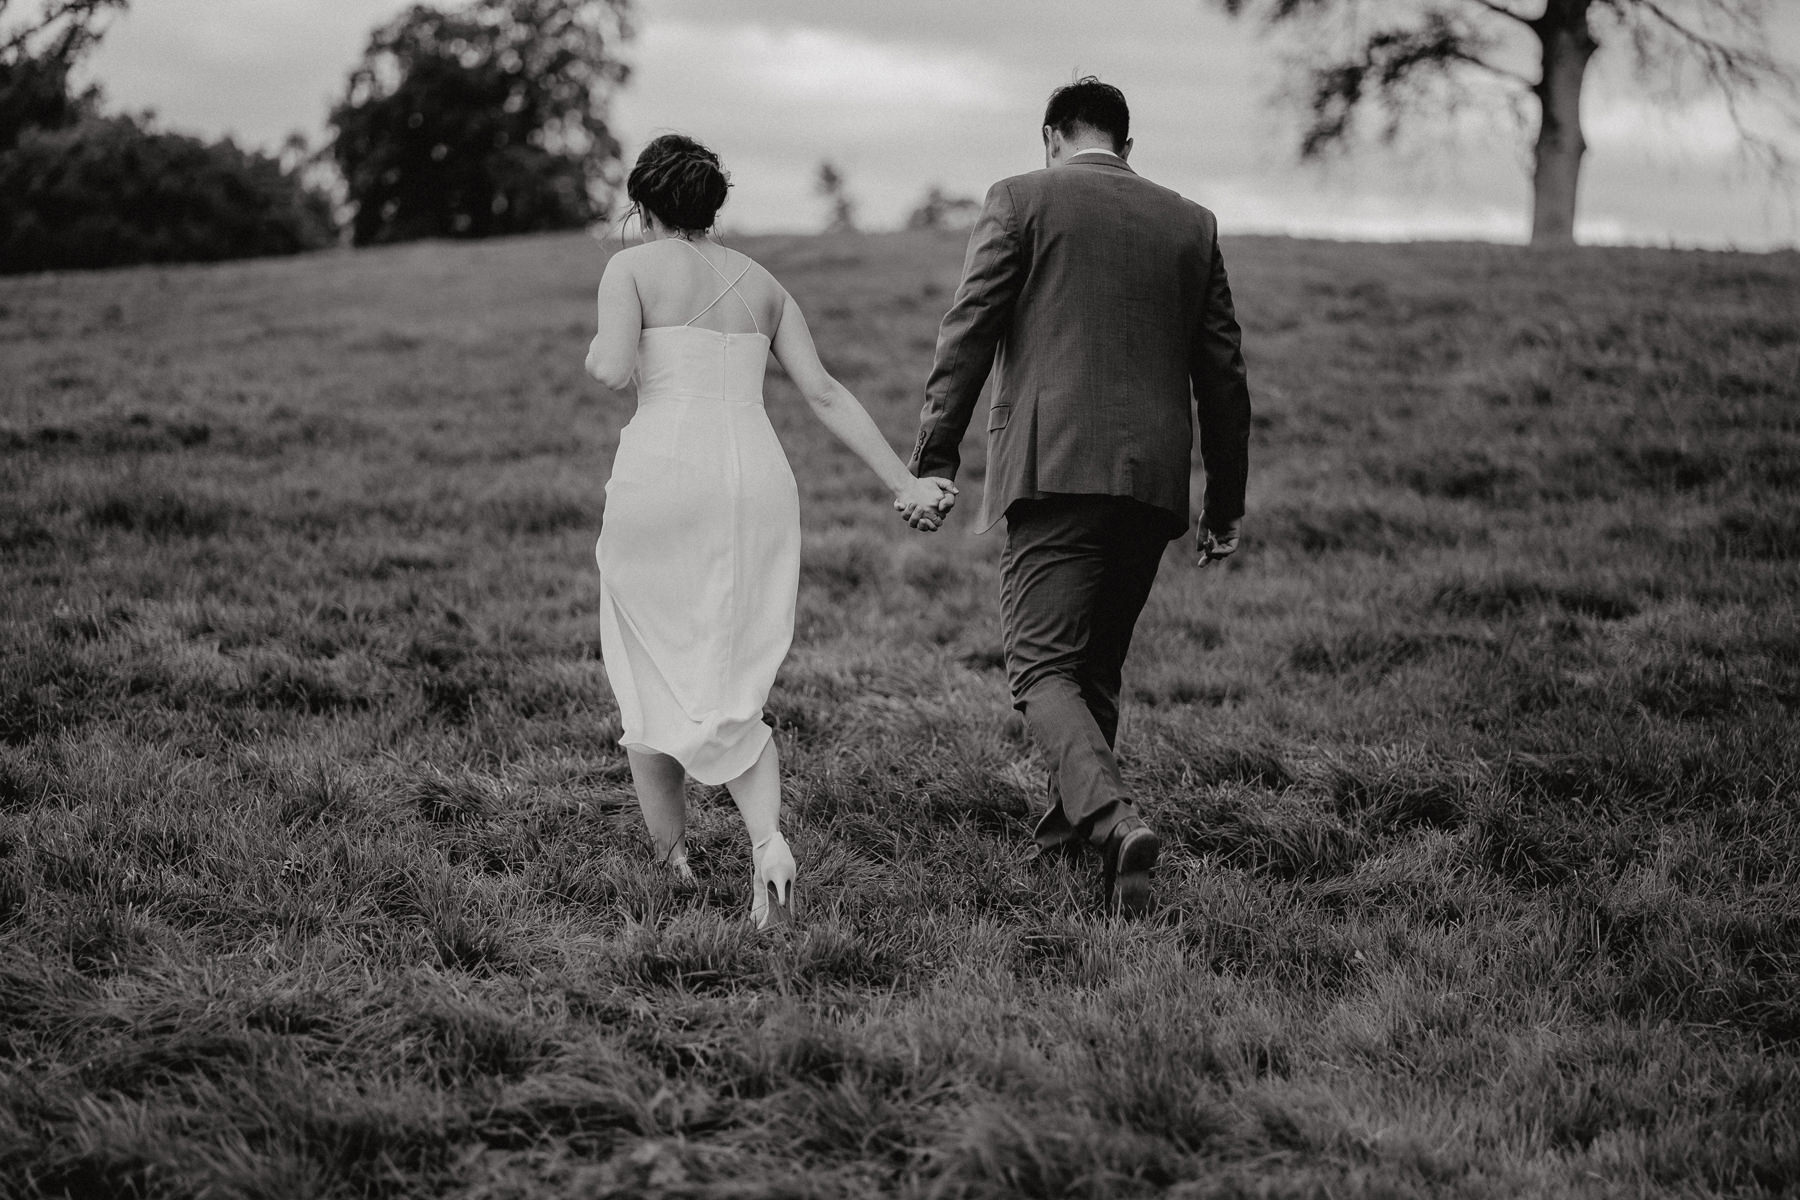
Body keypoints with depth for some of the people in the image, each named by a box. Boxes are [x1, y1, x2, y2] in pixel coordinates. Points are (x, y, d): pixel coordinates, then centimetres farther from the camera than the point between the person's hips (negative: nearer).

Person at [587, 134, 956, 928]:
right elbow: (824, 393, 9)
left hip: (663, 476, -4)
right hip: (758, 481, 4)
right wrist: (905, 483, 6)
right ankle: (767, 839, -17)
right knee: (730, 693, 8)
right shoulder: (761, 284, 18)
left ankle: (670, 865, 15)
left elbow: (613, 373, -12)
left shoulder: (632, 267, 4)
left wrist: (599, 351, 12)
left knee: (650, 680, 13)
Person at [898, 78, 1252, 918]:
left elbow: (966, 338, -4)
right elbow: (1222, 374, 15)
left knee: (1042, 665, -8)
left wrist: (933, 462, -4)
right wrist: (1226, 503, 21)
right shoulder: (1191, 224, 15)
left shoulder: (1020, 202, 4)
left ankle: (1112, 818, -29)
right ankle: (1073, 818, 29)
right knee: (1096, 665, 19)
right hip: (1155, 479, 5)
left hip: (1055, 469, -5)